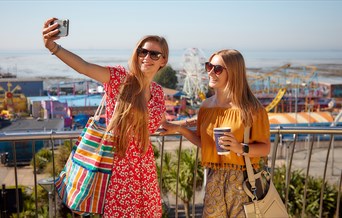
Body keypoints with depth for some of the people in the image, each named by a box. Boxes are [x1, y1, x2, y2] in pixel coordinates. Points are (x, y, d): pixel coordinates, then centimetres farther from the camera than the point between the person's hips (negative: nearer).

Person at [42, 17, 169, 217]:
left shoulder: (158, 92, 5)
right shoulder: (120, 78, -12)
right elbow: (84, 67, -30)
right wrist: (54, 47, -45)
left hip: (143, 166, 5)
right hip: (116, 163, -4)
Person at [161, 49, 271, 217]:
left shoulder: (251, 108, -10)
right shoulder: (206, 106, 5)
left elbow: (265, 148, -8)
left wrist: (241, 148, -24)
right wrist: (179, 129, 5)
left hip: (242, 179, -4)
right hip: (213, 178, 5)